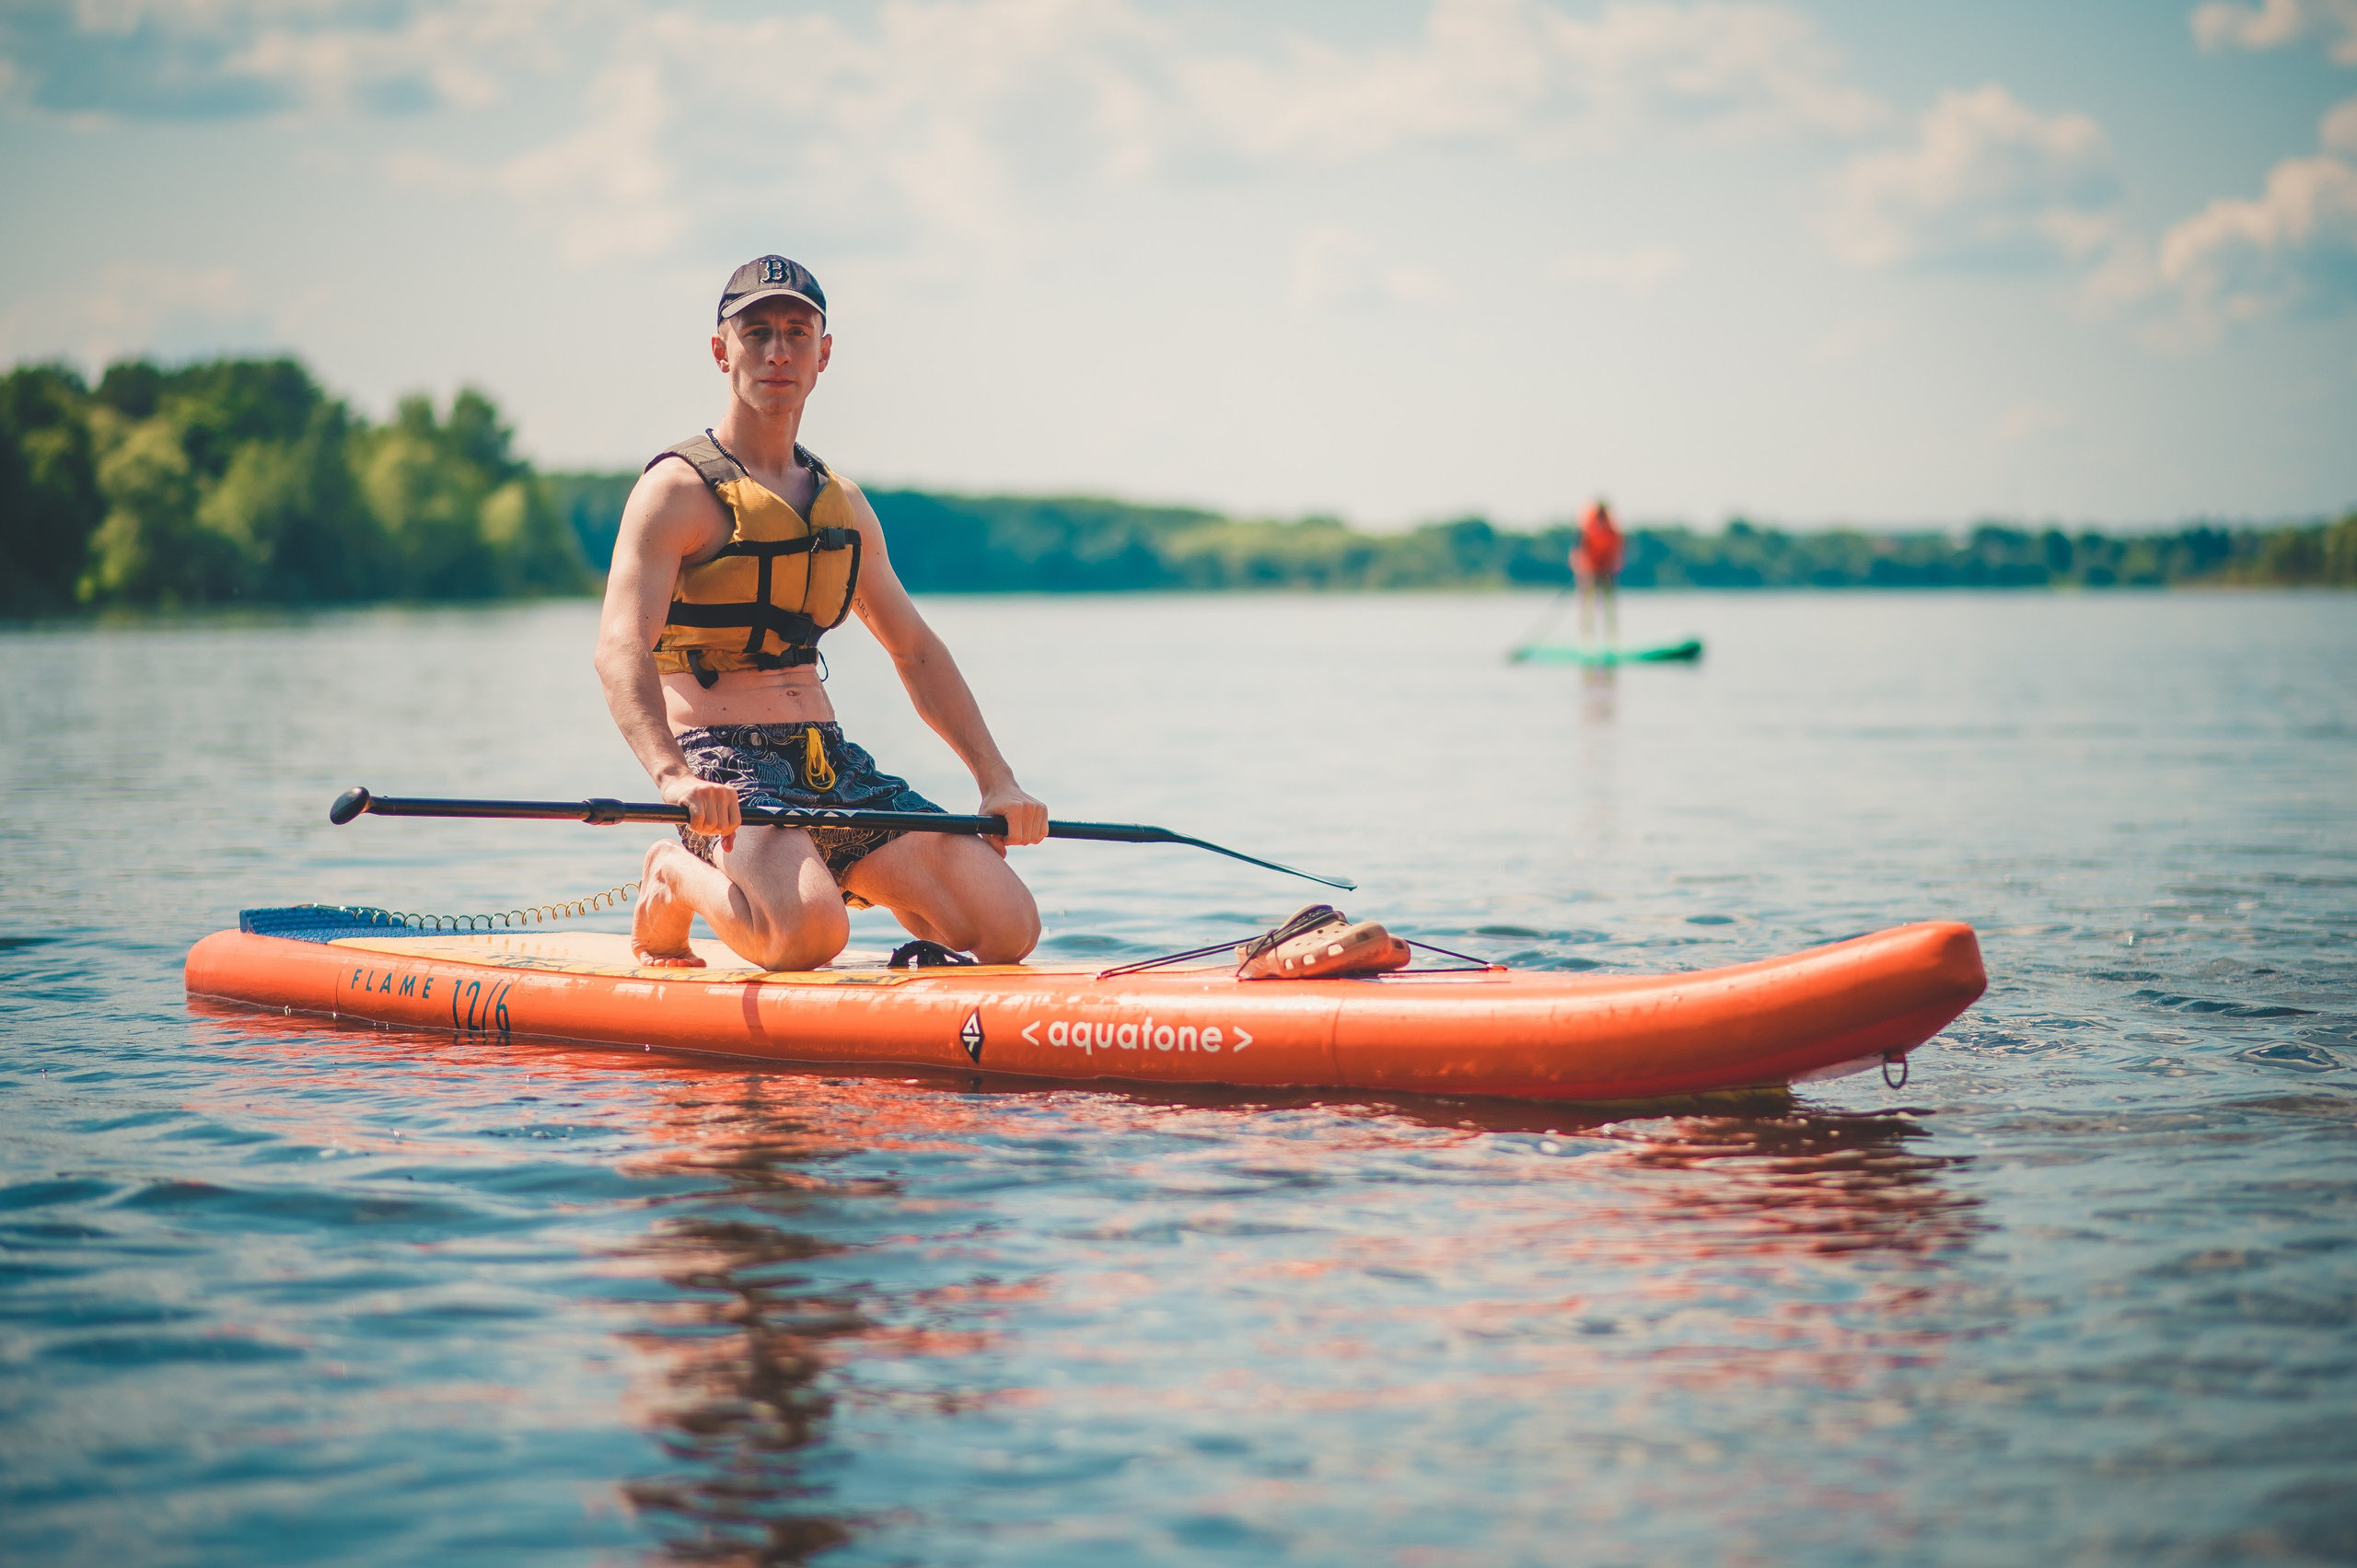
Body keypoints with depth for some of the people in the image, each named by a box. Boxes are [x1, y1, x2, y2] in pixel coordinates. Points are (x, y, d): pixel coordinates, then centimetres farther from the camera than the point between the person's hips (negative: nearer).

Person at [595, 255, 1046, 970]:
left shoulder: (842, 503, 17)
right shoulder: (681, 489, -6)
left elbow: (915, 650, 23)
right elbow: (620, 650, -19)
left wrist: (997, 781, 13)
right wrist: (674, 776, -37)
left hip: (833, 765, 6)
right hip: (724, 764, -6)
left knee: (1008, 928, -10)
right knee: (808, 933, -35)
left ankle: (868, 881, 19)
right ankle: (678, 878, -1)